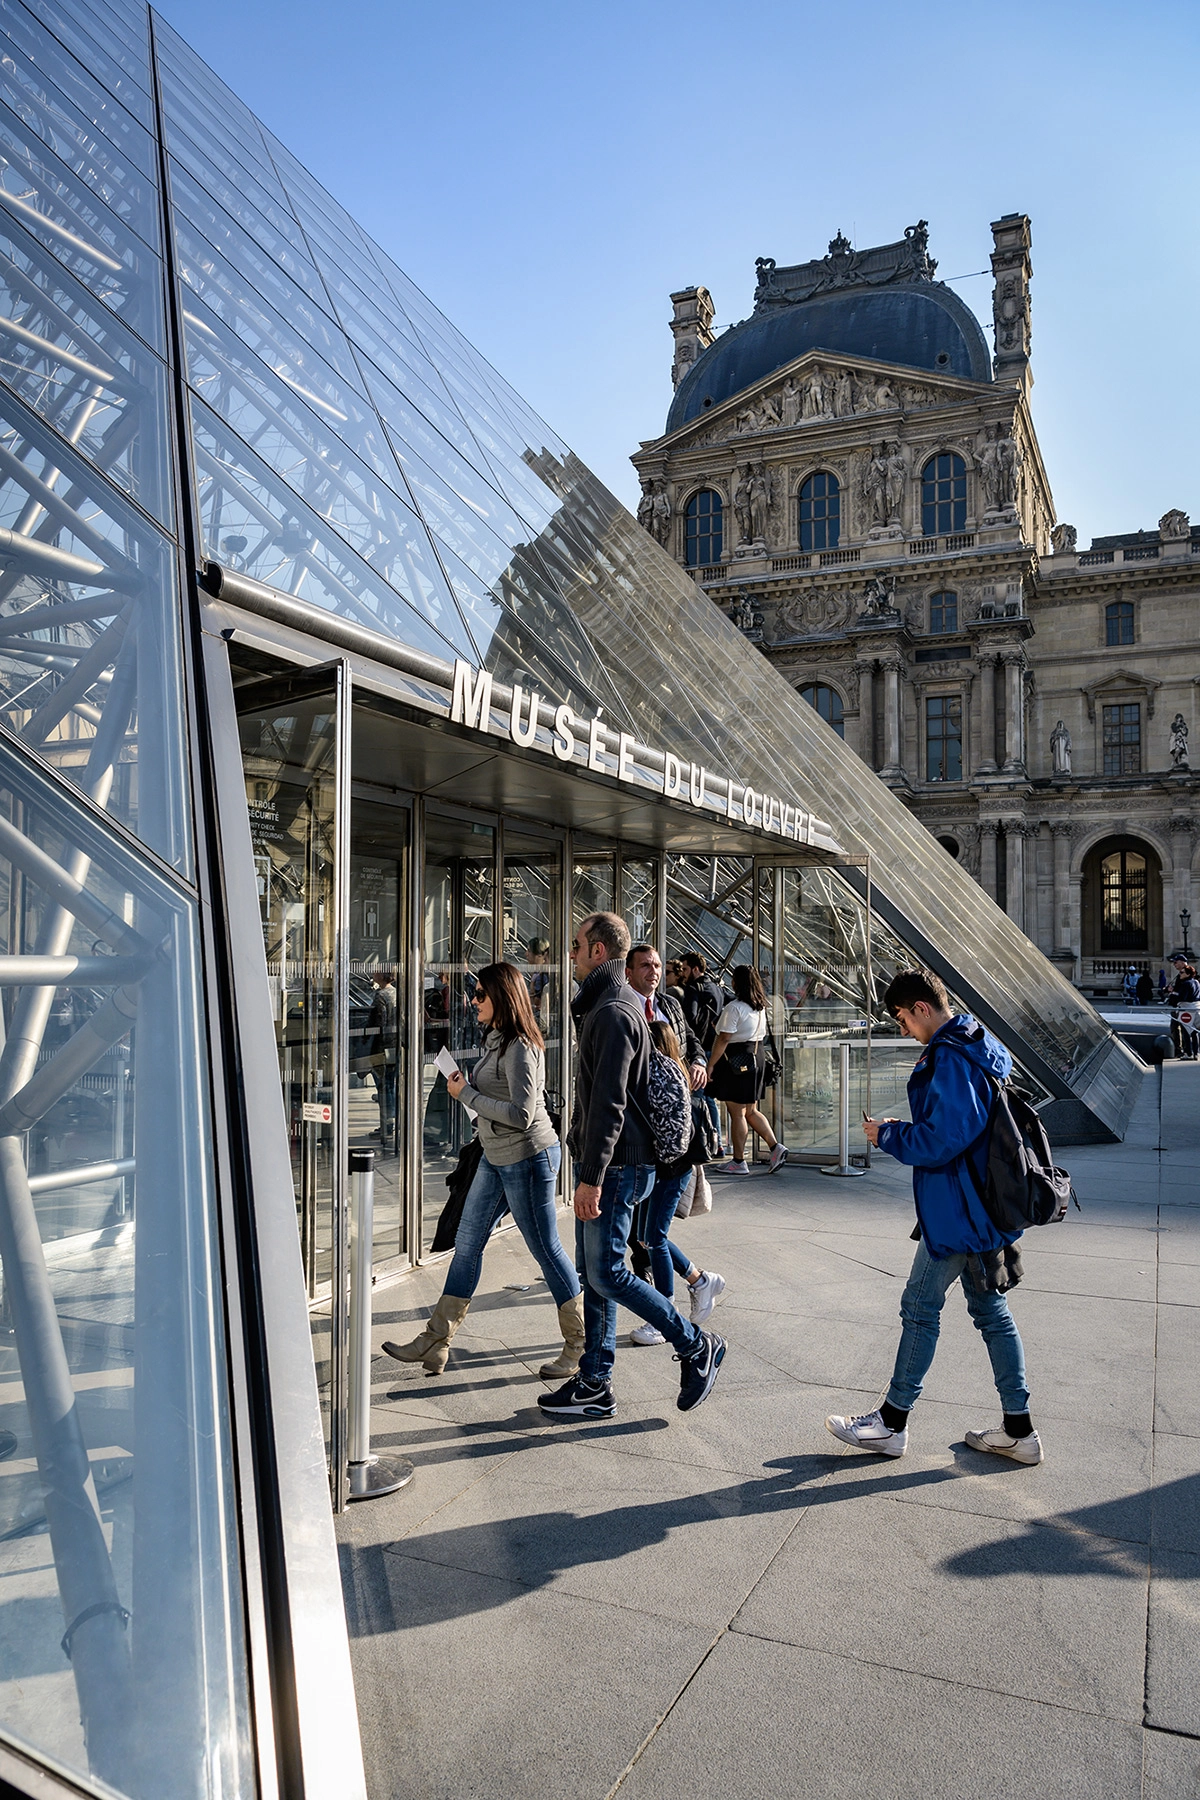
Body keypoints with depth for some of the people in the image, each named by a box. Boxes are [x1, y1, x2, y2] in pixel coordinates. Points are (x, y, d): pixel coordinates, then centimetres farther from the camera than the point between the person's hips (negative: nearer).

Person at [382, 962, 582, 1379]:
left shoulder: (519, 1047, -20)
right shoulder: (496, 1040, 10)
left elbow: (522, 1114, -26)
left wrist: (467, 1094, -19)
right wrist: (467, 1088, 3)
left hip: (528, 1157, -10)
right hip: (496, 1157, 10)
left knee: (546, 1250, 2)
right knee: (466, 1245, 11)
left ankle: (580, 1345, 18)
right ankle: (435, 1341, 19)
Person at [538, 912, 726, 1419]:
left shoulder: (612, 1013, -18)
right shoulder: (614, 1004, 16)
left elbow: (609, 1105, -24)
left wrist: (592, 1177, -24)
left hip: (615, 1166, -10)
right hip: (601, 1163, 10)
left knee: (606, 1274, -4)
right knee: (593, 1274, 12)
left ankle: (697, 1346, 10)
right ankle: (594, 1386, 20)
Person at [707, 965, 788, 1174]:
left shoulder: (735, 1007, -16)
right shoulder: (760, 1007, 10)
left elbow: (723, 1039, -18)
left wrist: (710, 1065, -15)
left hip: (736, 1061, -8)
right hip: (756, 1058, 8)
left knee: (737, 1113, -1)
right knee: (750, 1111, 16)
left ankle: (738, 1162, 6)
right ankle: (775, 1147, 7)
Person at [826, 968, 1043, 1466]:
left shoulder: (948, 1059, -21)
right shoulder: (980, 1047, 11)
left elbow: (942, 1140, -26)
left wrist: (888, 1135, -11)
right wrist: (902, 1131, 14)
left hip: (954, 1211, -10)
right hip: (983, 1205, 10)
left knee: (920, 1308, 3)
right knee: (991, 1311, 15)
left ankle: (892, 1423, 16)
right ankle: (1018, 1430, 23)